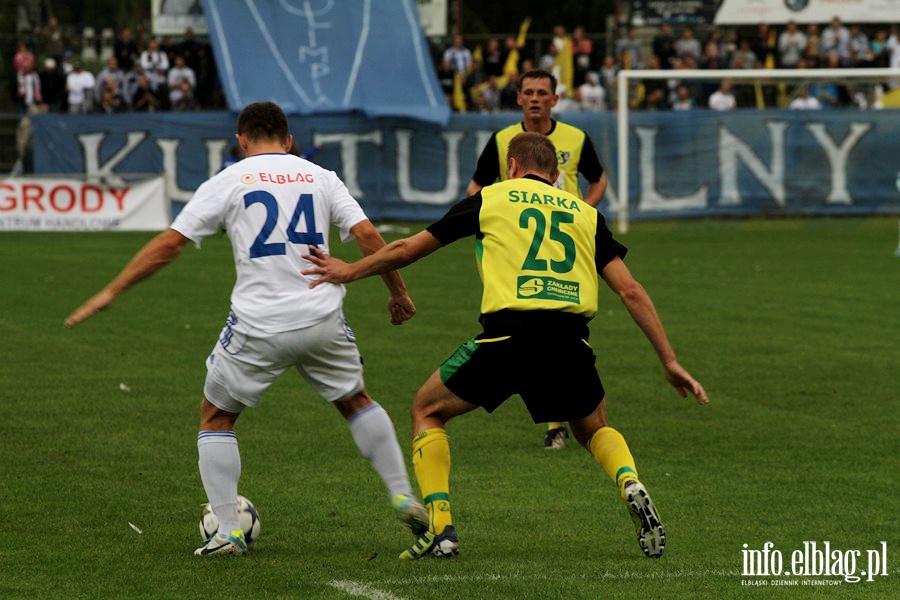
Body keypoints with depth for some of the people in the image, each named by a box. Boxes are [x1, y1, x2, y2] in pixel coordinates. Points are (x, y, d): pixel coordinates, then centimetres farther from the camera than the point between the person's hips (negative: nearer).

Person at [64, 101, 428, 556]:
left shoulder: (228, 182, 2)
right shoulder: (320, 177, 10)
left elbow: (168, 244, -2)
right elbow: (368, 236, 2)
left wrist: (110, 293, 5)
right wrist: (398, 292, 17)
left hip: (257, 327, -3)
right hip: (321, 322, 3)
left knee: (216, 417, 15)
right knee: (356, 401, 27)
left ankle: (228, 532, 5)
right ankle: (403, 497, 22)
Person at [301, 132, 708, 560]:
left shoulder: (490, 199, 16)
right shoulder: (585, 213, 20)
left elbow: (406, 250, 22)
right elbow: (630, 291, 11)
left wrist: (349, 271, 38)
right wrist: (669, 361, 14)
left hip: (506, 336, -2)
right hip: (570, 341, 2)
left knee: (427, 411, 20)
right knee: (594, 429, 29)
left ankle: (440, 528, 6)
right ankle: (632, 487, -3)